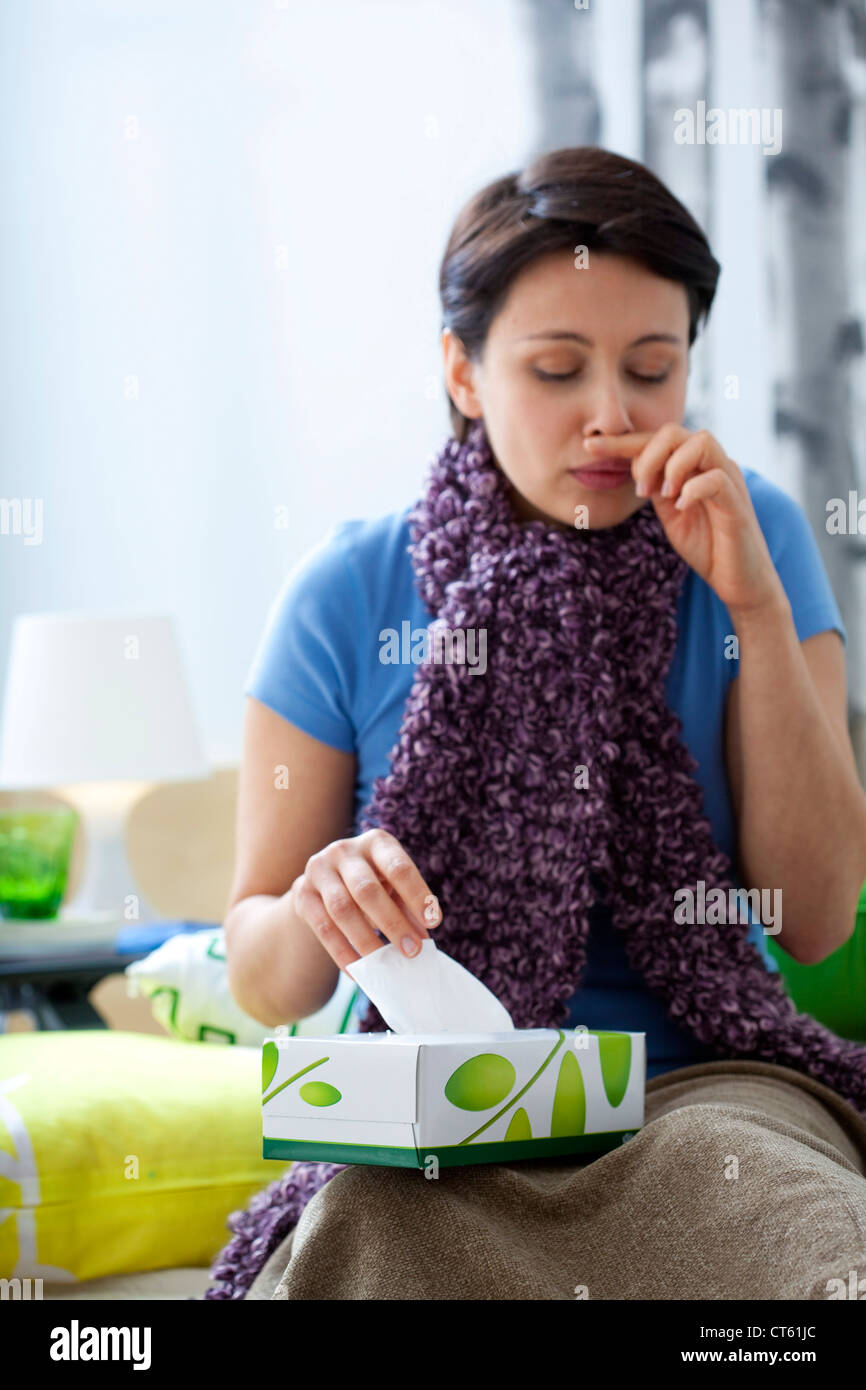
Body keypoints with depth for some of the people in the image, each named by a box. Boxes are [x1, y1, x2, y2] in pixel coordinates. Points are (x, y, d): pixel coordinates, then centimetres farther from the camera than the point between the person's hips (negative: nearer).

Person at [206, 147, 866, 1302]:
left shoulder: (752, 538, 4)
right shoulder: (351, 596, 0)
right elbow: (261, 983, 4)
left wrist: (758, 608, -11)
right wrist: (322, 914, -21)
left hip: (701, 1087, 1)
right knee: (364, 1225, -36)